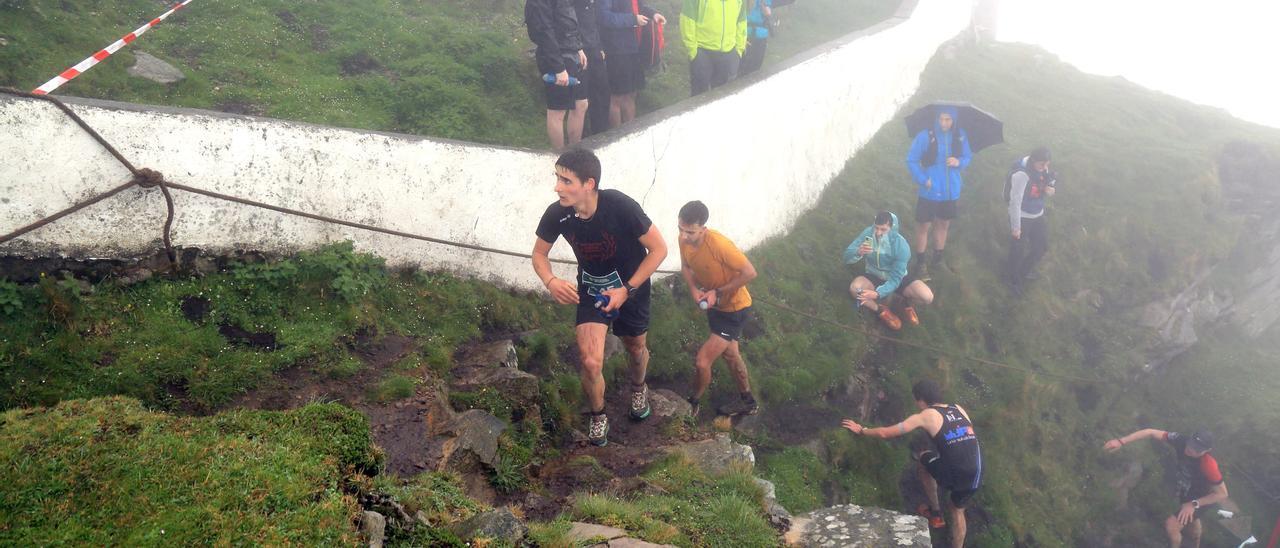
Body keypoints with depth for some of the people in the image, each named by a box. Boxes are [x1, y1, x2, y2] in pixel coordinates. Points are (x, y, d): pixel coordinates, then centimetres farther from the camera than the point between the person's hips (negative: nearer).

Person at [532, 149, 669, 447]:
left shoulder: (620, 207, -34)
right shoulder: (557, 214, -23)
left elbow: (659, 248, -22)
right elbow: (539, 254, -5)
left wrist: (627, 289, -24)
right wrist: (551, 282, -26)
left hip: (631, 287, -1)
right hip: (591, 290, 1)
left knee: (635, 347, 22)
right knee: (590, 363, -10)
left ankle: (638, 387, 58)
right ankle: (598, 415, 22)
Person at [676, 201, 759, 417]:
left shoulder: (718, 244, -36)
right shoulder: (684, 239, -16)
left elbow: (749, 272, -28)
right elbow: (686, 266, 4)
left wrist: (718, 292, -26)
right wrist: (693, 289, -15)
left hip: (734, 308, -8)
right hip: (715, 305, 8)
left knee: (702, 361, -10)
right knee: (730, 354, 26)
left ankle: (692, 404, 19)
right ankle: (748, 401, 48)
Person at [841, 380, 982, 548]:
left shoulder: (926, 416, 2)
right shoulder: (959, 409, 15)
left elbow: (885, 433, 6)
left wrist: (861, 430, 22)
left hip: (953, 476, -5)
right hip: (975, 478, 5)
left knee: (918, 450, 24)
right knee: (957, 510, 31)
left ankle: (935, 514, 31)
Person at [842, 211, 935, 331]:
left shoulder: (901, 245, -28)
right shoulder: (868, 234, -22)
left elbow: (895, 278, -28)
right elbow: (847, 257, -20)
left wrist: (877, 294, -45)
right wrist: (858, 252, -45)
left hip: (898, 278, -1)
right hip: (874, 276, 1)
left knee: (927, 297, -26)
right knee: (854, 288, -33)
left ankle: (909, 303, 12)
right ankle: (881, 310, -5)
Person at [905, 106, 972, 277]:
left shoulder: (960, 136, -5)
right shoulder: (925, 136, -17)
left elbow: (968, 157, 7)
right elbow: (911, 160, -11)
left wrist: (959, 162, -15)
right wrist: (922, 179, -16)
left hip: (951, 191, 4)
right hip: (930, 191, -4)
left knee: (943, 224, 18)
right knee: (924, 226, 4)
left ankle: (937, 260, 35)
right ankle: (920, 263, 17)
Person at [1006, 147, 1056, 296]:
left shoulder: (1042, 169, -7)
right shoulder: (1021, 174, -29)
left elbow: (1049, 183, 11)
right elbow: (1015, 202, -25)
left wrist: (1051, 190, -16)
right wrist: (1015, 226, -19)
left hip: (1037, 215, 7)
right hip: (1022, 217, -7)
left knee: (1042, 245, 18)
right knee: (1018, 250, 9)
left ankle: (1024, 271, 44)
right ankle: (1015, 279, 35)